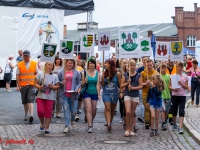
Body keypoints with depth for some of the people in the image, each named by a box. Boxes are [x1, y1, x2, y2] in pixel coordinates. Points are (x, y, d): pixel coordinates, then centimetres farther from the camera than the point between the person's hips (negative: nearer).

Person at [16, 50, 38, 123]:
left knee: (31, 100, -14)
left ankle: (31, 115, -24)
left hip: (32, 85, -2)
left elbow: (37, 73, 11)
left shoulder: (34, 64, 4)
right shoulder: (19, 65, 2)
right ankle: (26, 114, 27)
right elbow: (17, 75, 3)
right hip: (23, 85, 2)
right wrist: (19, 85, -3)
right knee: (25, 101, 11)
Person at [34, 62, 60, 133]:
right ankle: (42, 123, 21)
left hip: (50, 97, 0)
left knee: (48, 112, 0)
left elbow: (58, 86, 5)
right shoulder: (40, 74, 2)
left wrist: (52, 87, -15)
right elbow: (35, 83, 2)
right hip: (41, 96, 0)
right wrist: (39, 87, -17)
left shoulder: (55, 76, 5)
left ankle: (47, 128, 10)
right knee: (40, 111, -7)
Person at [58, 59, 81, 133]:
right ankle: (67, 126, -2)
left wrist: (76, 89, -11)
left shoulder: (76, 73, 6)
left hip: (73, 94, 0)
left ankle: (72, 120, 37)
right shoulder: (61, 73, 7)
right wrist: (61, 83, -10)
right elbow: (58, 83, 11)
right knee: (66, 110, -5)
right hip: (64, 94, 0)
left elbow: (79, 83, 6)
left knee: (74, 110, 4)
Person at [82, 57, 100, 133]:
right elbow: (82, 84, 3)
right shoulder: (84, 73, 0)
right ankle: (90, 126, -16)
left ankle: (91, 122, 31)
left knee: (94, 110, 7)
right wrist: (85, 81, -19)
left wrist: (98, 94, -7)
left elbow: (98, 84, 0)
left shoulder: (97, 73, 4)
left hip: (94, 93, 2)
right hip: (87, 93, -2)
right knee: (89, 109, -14)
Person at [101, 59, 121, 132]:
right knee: (108, 108, -15)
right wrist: (103, 79, -9)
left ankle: (110, 123, 29)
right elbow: (102, 85, 5)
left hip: (114, 94, 0)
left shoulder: (117, 74, -5)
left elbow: (120, 85, 2)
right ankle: (108, 124, -22)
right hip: (106, 93, 0)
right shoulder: (104, 73, 0)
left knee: (112, 109, 12)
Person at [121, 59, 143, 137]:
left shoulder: (138, 75, 4)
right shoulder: (125, 75, 4)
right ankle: (127, 129, -2)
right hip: (127, 95, -1)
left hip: (135, 95, 1)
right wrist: (127, 83, -13)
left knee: (132, 113, 7)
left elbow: (141, 86, 0)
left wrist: (133, 88, -13)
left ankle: (131, 129, 16)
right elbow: (121, 86, 4)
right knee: (128, 112, -16)